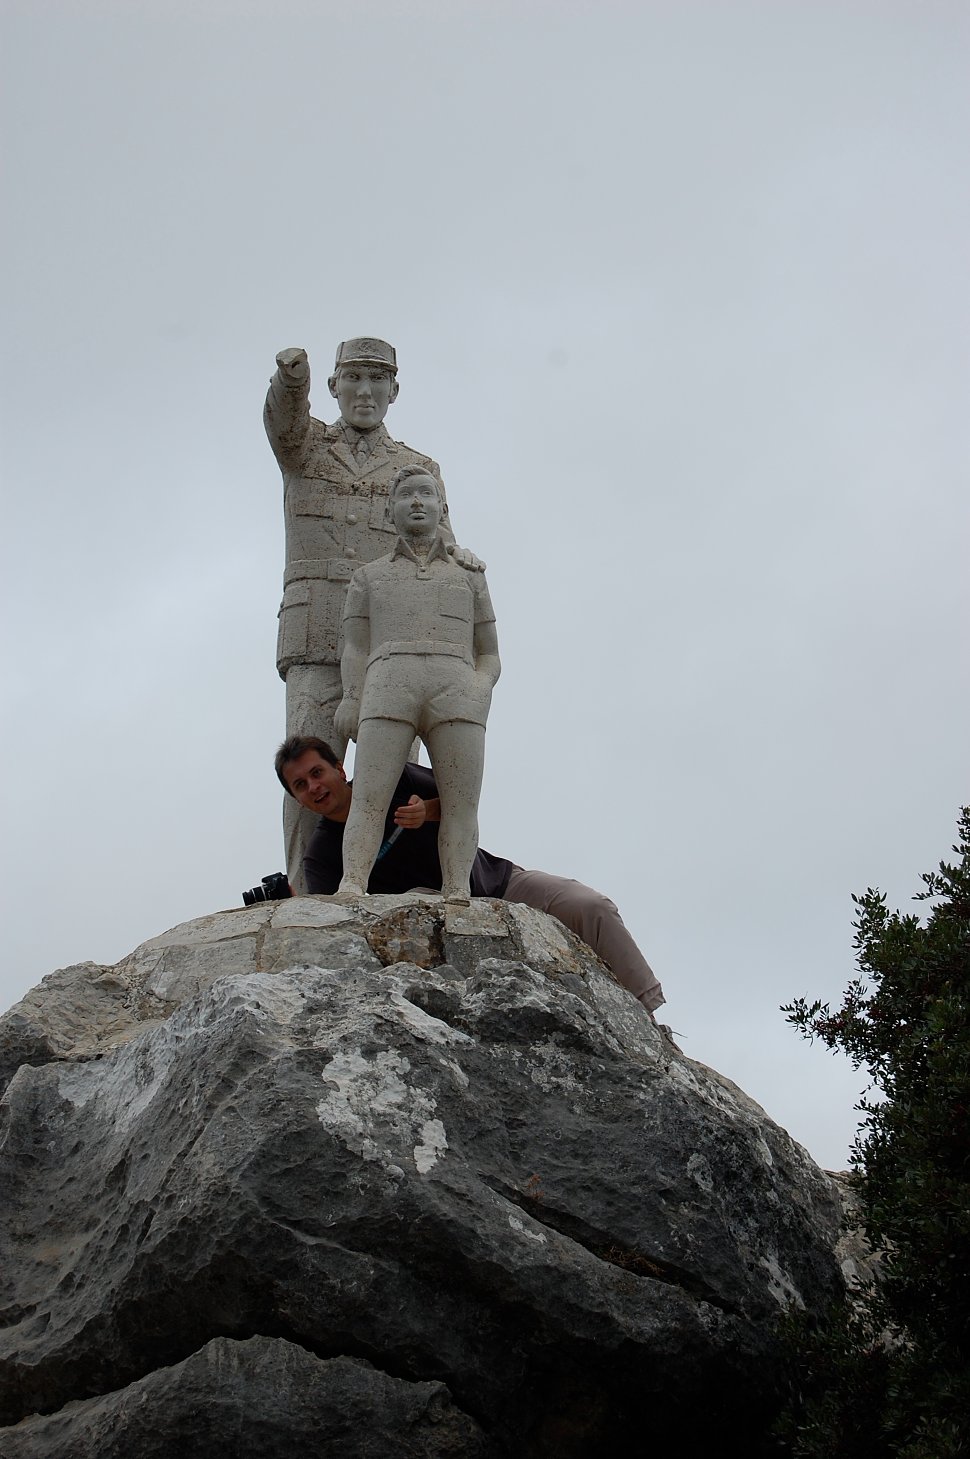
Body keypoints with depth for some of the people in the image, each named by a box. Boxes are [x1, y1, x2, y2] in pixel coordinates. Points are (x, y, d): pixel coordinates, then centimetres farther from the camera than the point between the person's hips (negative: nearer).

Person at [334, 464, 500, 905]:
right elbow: (355, 650, 15)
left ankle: (456, 899, -27)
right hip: (389, 687, -1)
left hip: (456, 692, 1)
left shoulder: (469, 579, 30)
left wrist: (480, 689, -1)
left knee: (462, 801, -18)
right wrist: (352, 701, -5)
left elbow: (489, 658, 23)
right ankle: (350, 894, -32)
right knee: (369, 798, -20)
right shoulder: (368, 578, 28)